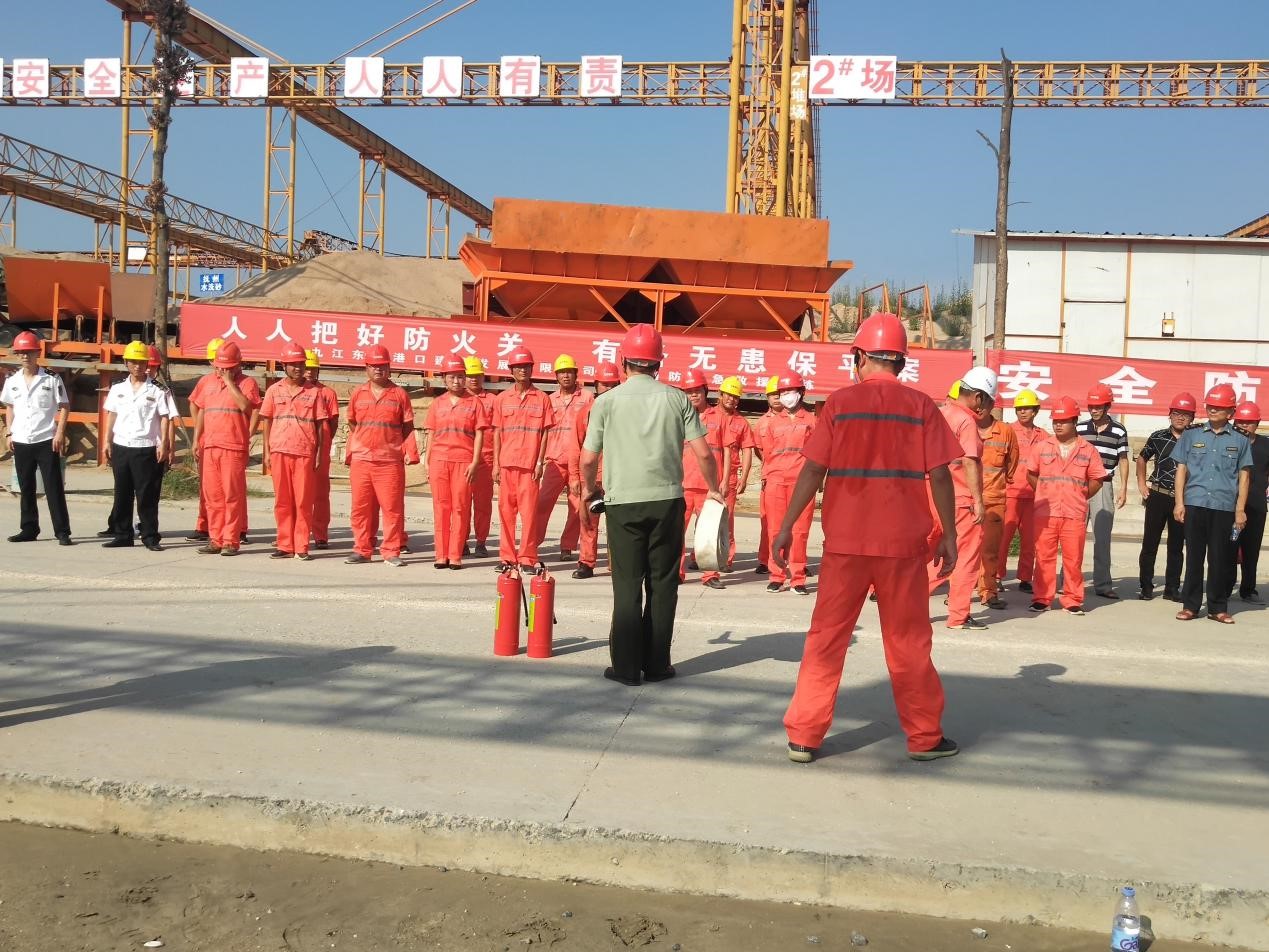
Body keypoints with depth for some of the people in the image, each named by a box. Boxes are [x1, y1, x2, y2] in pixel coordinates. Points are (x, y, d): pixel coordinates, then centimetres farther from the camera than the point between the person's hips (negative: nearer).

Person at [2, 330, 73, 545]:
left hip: (46, 441, -4)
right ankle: (29, 529, 20)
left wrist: (59, 433, -10)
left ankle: (62, 532, -2)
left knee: (54, 488, -4)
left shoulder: (51, 379, -4)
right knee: (26, 488, 11)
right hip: (21, 442, 4)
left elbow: (64, 407, -3)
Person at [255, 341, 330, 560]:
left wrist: (319, 454, -1)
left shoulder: (314, 392, 5)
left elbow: (320, 425, 5)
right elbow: (267, 422, 11)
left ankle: (302, 548, 4)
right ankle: (285, 546, 12)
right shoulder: (274, 391, 9)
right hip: (279, 452, 2)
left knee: (304, 501, -1)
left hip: (305, 453, -2)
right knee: (282, 501, 5)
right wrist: (267, 451, 4)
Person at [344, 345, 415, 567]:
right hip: (361, 459, 3)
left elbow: (408, 426, 5)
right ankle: (362, 550, 15)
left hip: (390, 461, -2)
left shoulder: (399, 394, 5)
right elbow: (352, 426, 18)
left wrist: (408, 451, -5)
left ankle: (391, 552, 5)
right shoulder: (358, 394, 12)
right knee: (361, 507, 6)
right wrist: (349, 453, 11)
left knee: (392, 507, -2)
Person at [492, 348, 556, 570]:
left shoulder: (542, 399, 5)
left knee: (529, 511, -3)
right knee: (506, 510, 4)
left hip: (530, 464, -2)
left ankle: (527, 558, 3)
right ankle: (507, 557, 10)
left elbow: (545, 432, 3)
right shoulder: (502, 398, 9)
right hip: (506, 462, 2)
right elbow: (497, 432, 9)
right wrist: (496, 464, 3)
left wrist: (540, 462, -4)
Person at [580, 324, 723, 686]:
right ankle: (656, 664, 14)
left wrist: (588, 490, 20)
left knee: (627, 585, 6)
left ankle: (627, 667, 7)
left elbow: (589, 458, 1)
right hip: (667, 500, 1)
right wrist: (714, 490, 16)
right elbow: (703, 453, 0)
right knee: (662, 584, 10)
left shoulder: (607, 401, -1)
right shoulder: (676, 399, 2)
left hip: (623, 502, -1)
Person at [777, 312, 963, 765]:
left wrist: (786, 527, 2)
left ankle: (804, 736, 11)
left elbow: (812, 470, -4)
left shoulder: (840, 402, -1)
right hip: (903, 542, 0)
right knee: (908, 641, 11)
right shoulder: (921, 406, 0)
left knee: (826, 638, 8)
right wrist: (949, 535, 6)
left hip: (845, 541, 0)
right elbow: (939, 476, -3)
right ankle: (925, 737, 21)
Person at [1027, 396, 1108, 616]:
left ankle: (1073, 600, 12)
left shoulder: (1088, 450, 3)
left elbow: (1096, 480, 8)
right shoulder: (1042, 447, 6)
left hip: (1075, 515, -1)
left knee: (1073, 559, 3)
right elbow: (1031, 474, 14)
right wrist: (1045, 495, 10)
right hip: (1045, 513, 1)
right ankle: (1042, 598, 10)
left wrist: (1081, 497, 6)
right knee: (1044, 557, 3)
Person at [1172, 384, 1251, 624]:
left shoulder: (1240, 441, 7)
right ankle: (1190, 605, 10)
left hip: (1224, 507, 0)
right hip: (1194, 504, 0)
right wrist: (1179, 503, 1)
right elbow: (1181, 470, 8)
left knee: (1220, 559, 4)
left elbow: (1244, 476, 8)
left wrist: (1240, 510, 2)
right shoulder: (1191, 436, 7)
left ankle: (1218, 607, 13)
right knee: (1194, 556, 4)